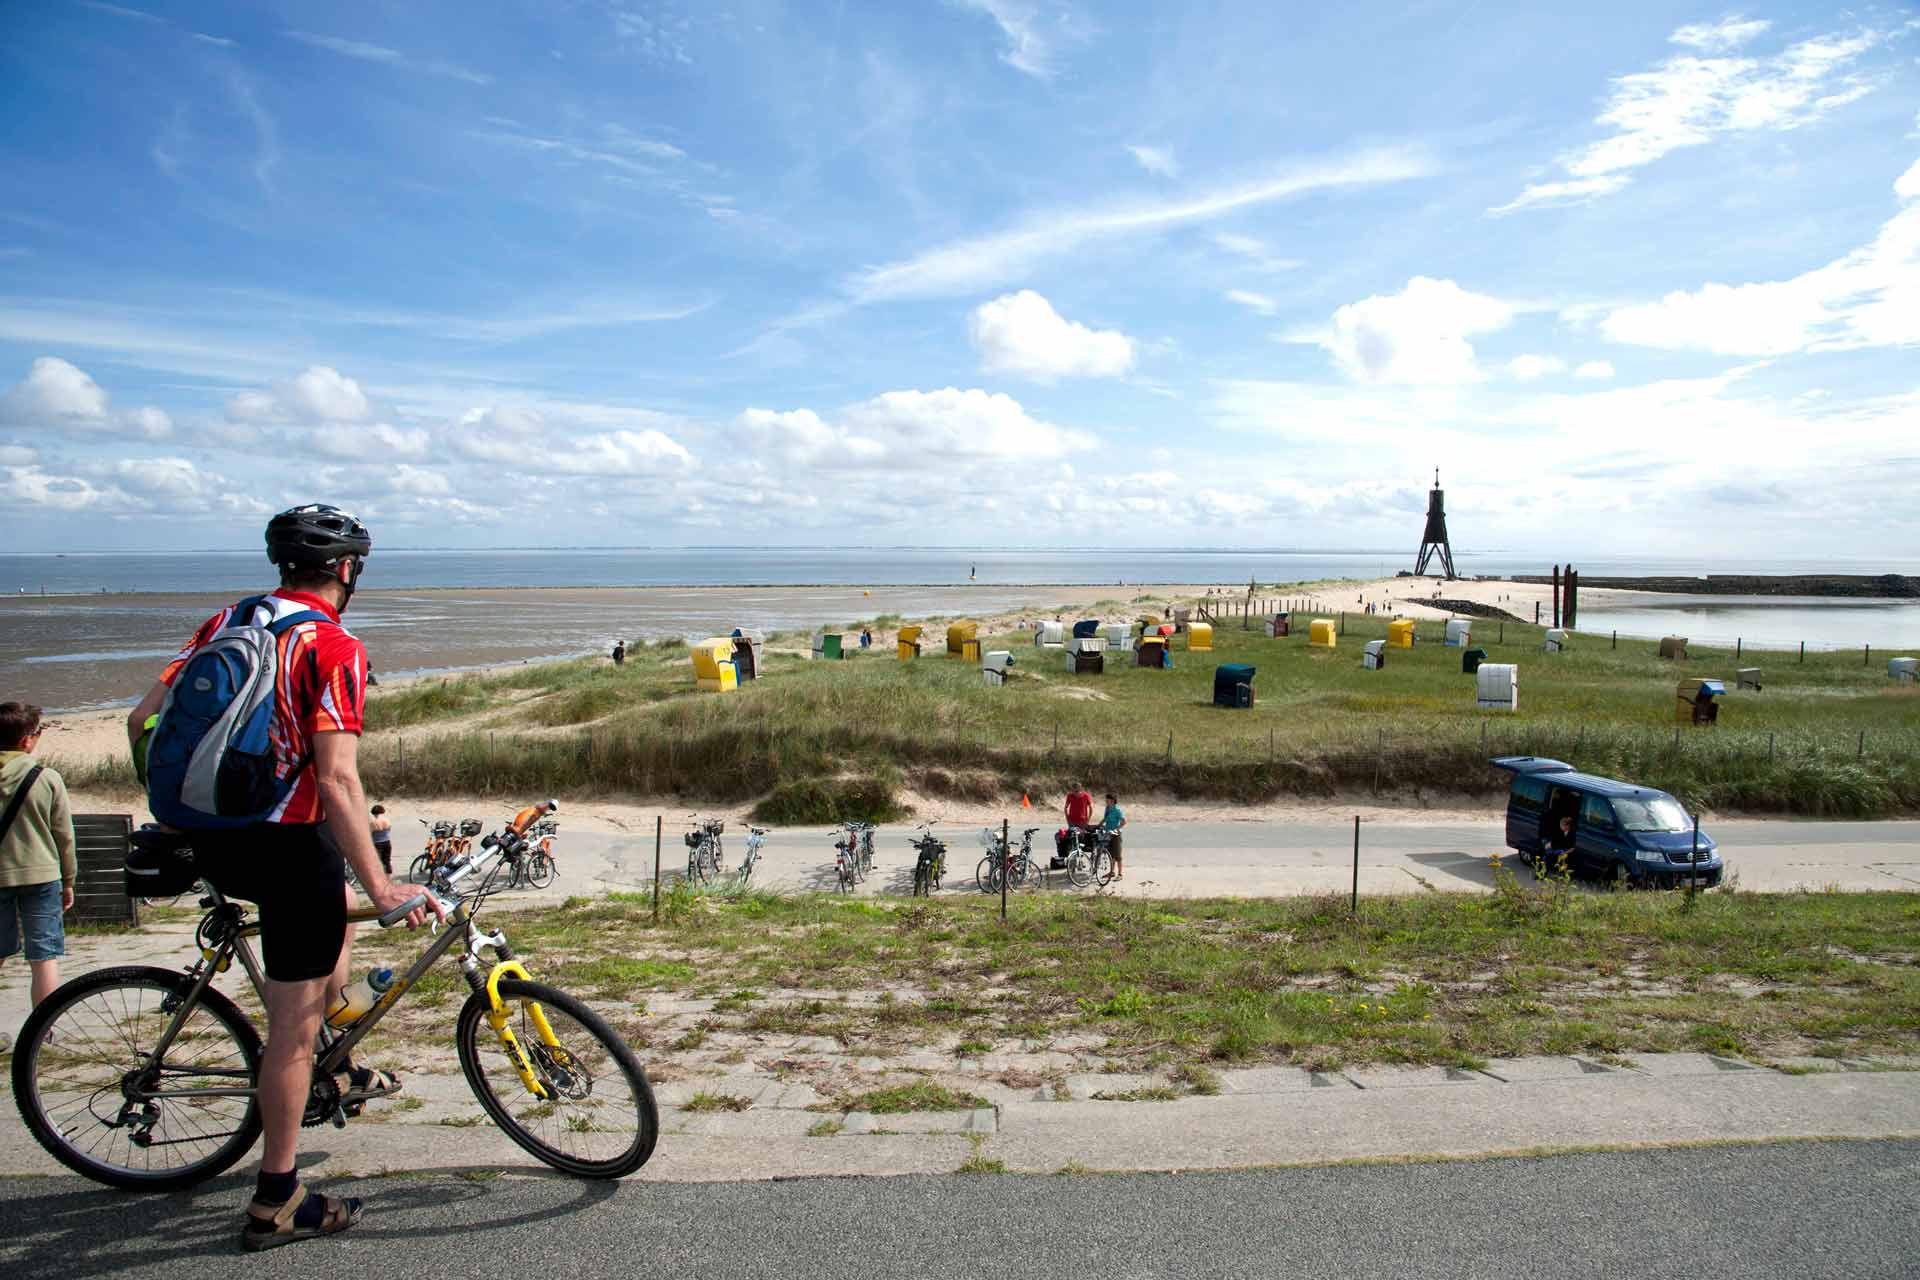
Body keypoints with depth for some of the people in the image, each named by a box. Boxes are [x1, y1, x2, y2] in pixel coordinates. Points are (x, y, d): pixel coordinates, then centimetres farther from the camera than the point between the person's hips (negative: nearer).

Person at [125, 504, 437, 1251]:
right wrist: (381, 886, -22)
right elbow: (337, 780, -23)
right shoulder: (333, 647, -15)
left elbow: (143, 723, 9)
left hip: (212, 842, 8)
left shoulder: (225, 622, 7)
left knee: (337, 903, 33)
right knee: (292, 1027, 5)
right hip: (286, 845, -8)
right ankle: (276, 1202, 16)